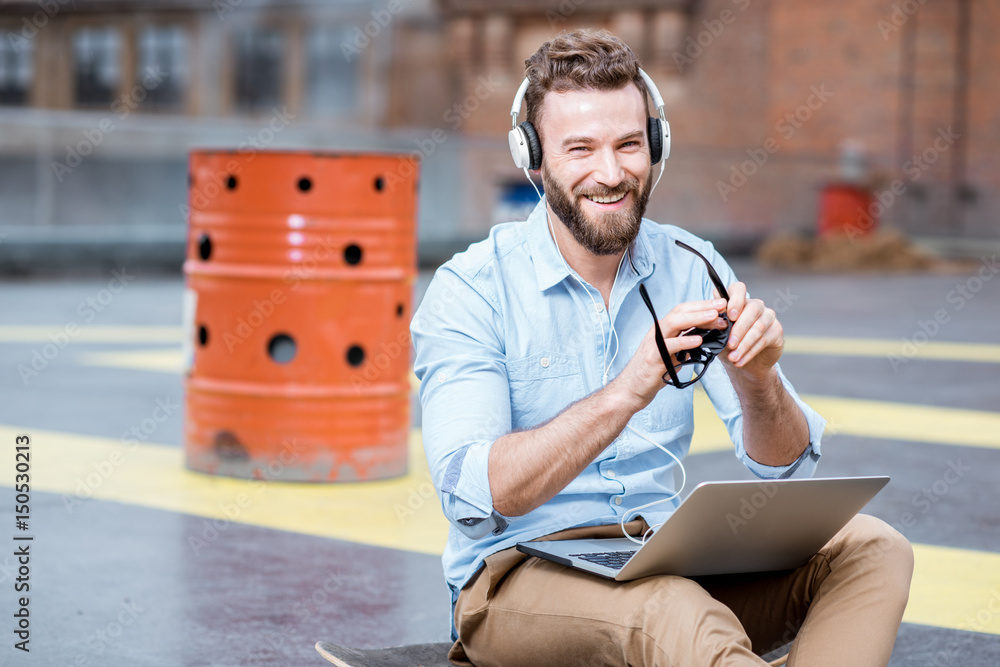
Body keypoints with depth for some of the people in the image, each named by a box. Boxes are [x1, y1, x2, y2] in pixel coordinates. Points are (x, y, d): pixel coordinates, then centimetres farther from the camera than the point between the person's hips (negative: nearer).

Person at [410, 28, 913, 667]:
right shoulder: (468, 290, -9)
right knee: (675, 615, -38)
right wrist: (628, 391, -33)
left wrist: (758, 383, -22)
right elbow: (473, 496, -22)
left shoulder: (692, 269, 4)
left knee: (873, 548, -18)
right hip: (519, 575, -6)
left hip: (669, 559, 6)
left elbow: (785, 468, 1)